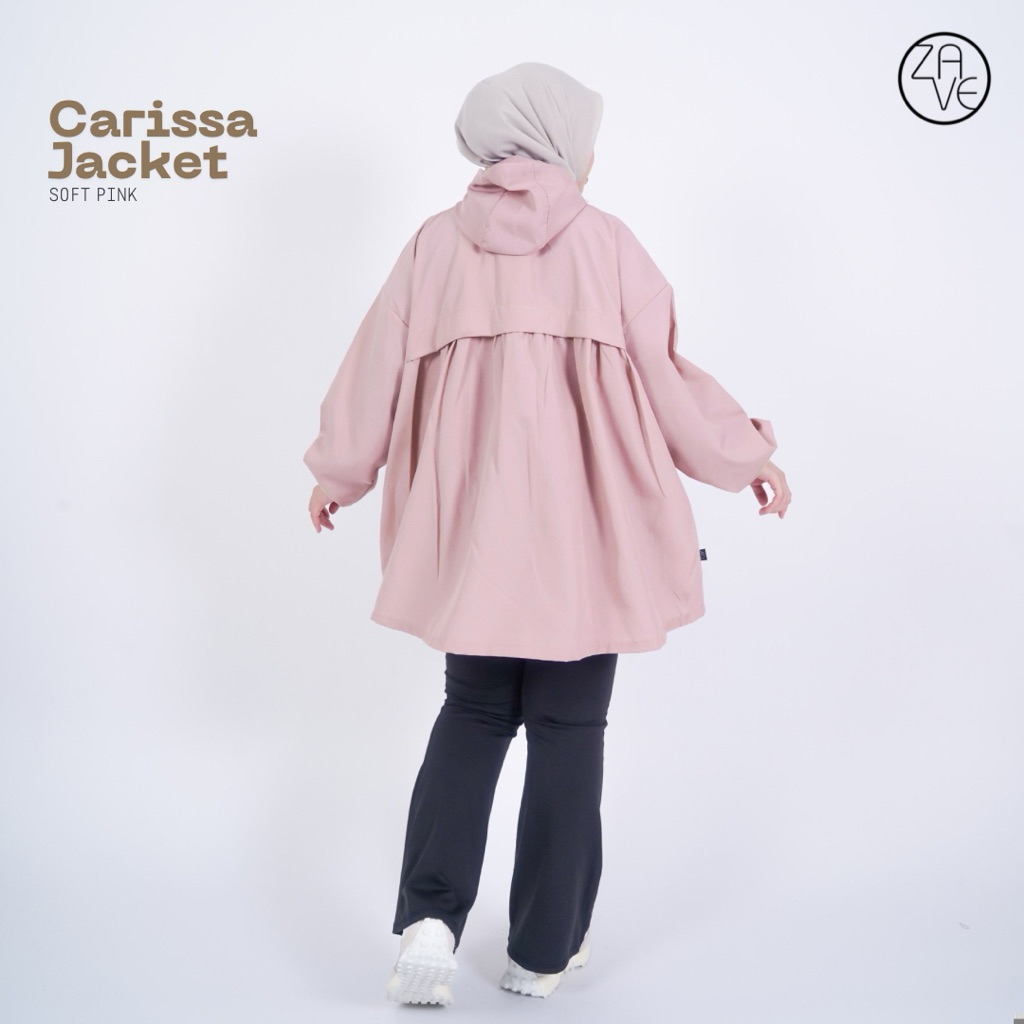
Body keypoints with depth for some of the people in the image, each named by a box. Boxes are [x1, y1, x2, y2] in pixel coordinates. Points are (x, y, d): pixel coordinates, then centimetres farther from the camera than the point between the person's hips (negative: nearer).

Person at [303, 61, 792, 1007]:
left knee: (472, 713, 19)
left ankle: (431, 919, 5)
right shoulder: (605, 244, -5)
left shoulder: (436, 244, 1)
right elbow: (667, 380, -3)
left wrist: (339, 475, 21)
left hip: (472, 533, 2)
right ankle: (544, 949, 22)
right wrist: (747, 456, 12)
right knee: (567, 730, 11)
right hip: (582, 537, -2)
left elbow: (376, 374, 5)